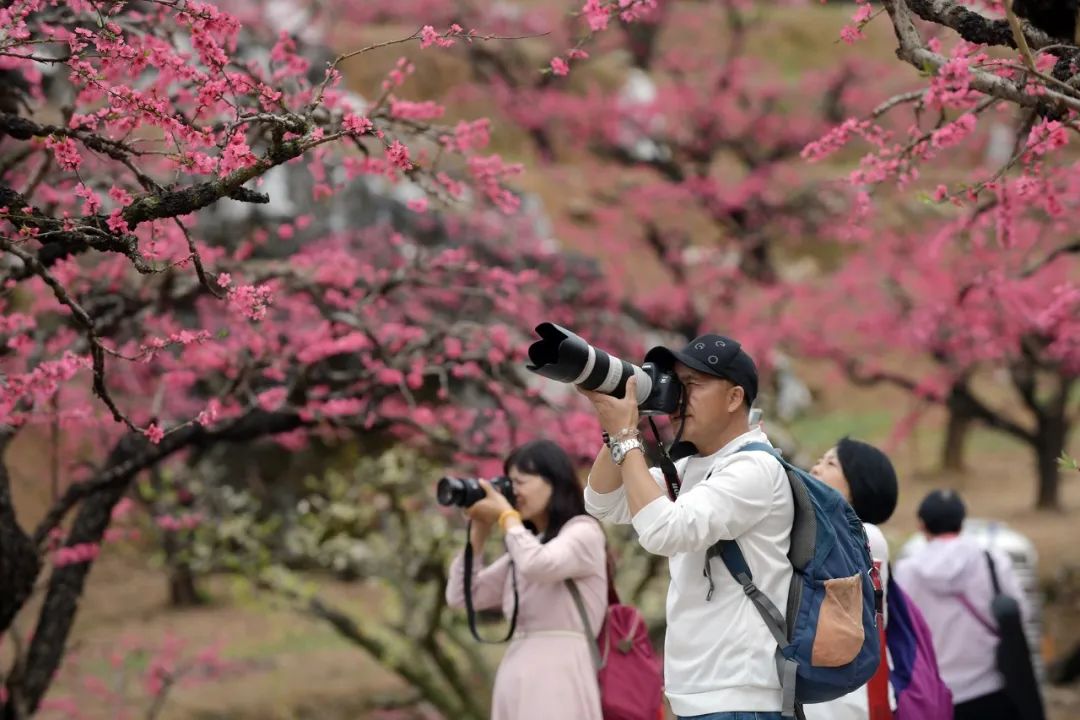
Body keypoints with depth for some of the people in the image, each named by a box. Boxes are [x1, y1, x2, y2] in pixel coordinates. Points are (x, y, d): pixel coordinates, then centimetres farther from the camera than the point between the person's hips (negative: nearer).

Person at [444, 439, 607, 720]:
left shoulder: (584, 531, 1)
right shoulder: (525, 542, 22)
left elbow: (537, 566, -20)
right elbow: (461, 597, 21)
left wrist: (506, 516, -5)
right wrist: (479, 531, 14)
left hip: (559, 676, -7)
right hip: (518, 680, 7)